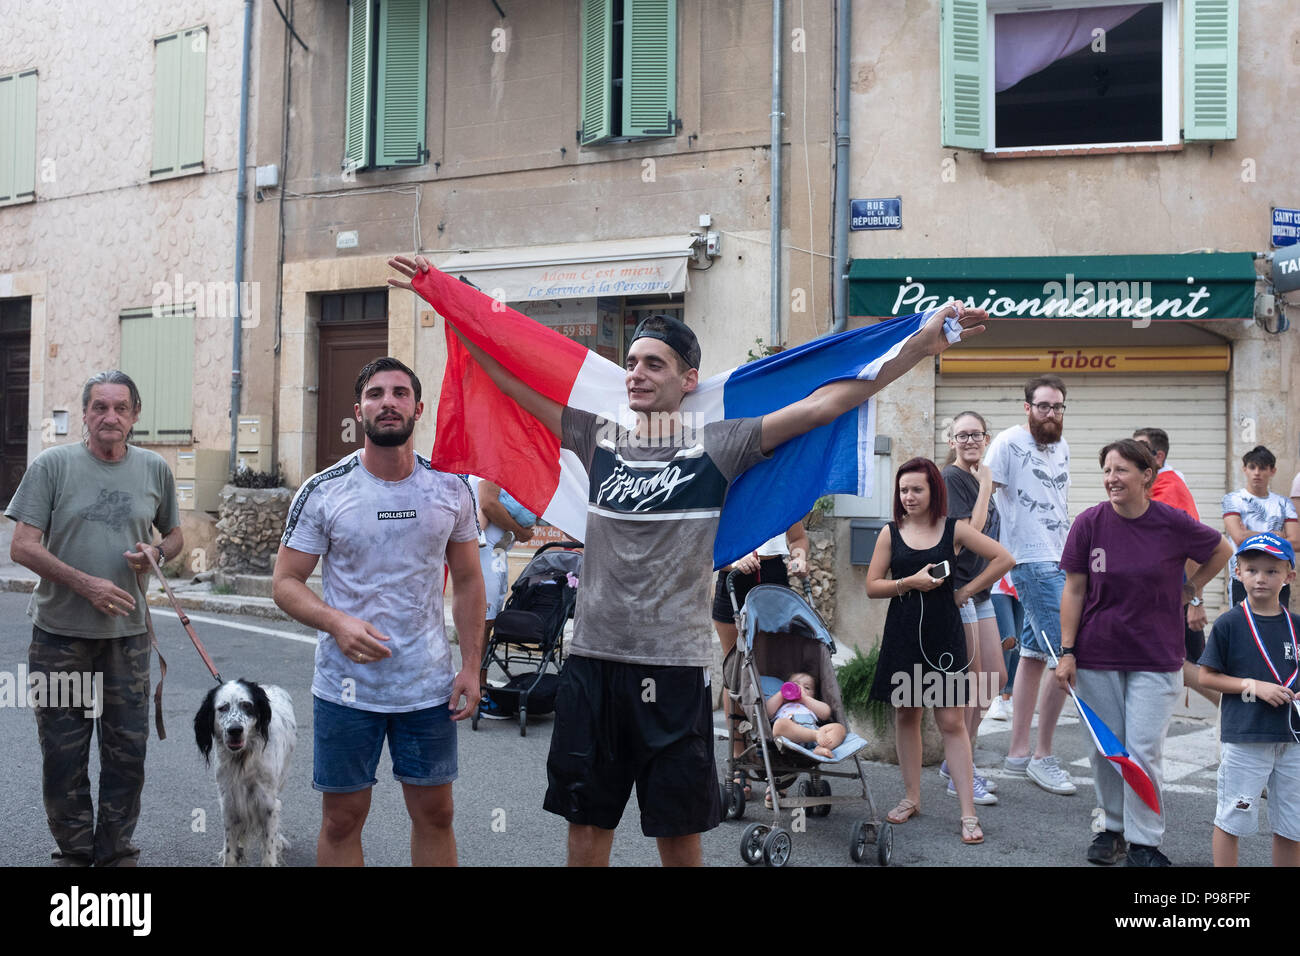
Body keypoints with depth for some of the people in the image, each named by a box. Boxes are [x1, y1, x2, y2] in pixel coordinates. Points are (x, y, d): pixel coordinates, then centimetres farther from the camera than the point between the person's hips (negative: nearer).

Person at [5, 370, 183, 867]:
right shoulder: (53, 465, -4)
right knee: (63, 752, 7)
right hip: (60, 634, -2)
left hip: (128, 634, 2)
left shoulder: (155, 470, 5)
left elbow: (175, 535, 17)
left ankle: (116, 851, 23)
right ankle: (75, 851, 23)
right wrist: (87, 584, -16)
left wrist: (157, 553, -7)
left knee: (127, 751, 7)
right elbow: (23, 547, -7)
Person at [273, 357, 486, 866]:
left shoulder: (450, 489, 0)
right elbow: (286, 582, -4)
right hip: (345, 687, -1)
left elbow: (467, 581, 6)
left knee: (435, 814, 12)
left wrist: (471, 667, -1)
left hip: (430, 687, 2)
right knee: (342, 820, 9)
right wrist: (337, 623, -23)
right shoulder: (321, 493, -6)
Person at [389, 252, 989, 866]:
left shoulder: (715, 447, -2)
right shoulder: (599, 438, 6)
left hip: (675, 666, -2)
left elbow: (821, 405, -8)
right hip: (594, 659, 3)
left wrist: (919, 346, -15)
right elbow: (509, 377, 10)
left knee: (679, 837, 10)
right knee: (585, 827, 12)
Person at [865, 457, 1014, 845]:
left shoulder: (954, 529, -1)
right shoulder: (891, 533, 3)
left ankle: (968, 813, -1)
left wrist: (967, 590, -3)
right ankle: (911, 798, 25)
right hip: (903, 635, 2)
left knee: (952, 721, -4)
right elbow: (872, 586, 1)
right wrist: (910, 582, -14)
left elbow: (1005, 559, -1)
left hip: (944, 636, -2)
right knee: (905, 714, 11)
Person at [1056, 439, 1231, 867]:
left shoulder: (1173, 523, -8)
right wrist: (1067, 652, -4)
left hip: (1155, 658, -1)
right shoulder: (1089, 523, -5)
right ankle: (1112, 826, 27)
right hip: (1097, 657, 1)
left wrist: (1189, 589, 5)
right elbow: (1074, 590, -1)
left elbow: (1222, 551, 13)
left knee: (1144, 752, -3)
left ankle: (1144, 841, 11)